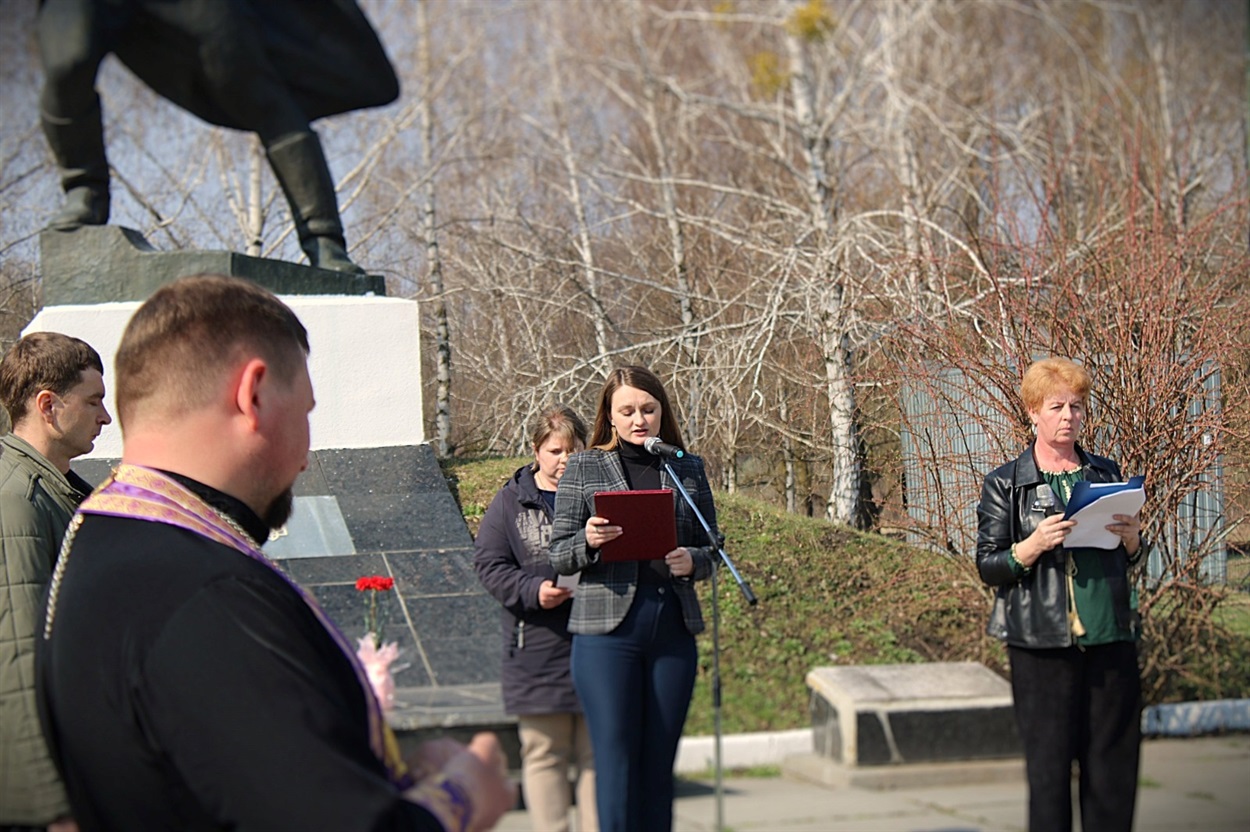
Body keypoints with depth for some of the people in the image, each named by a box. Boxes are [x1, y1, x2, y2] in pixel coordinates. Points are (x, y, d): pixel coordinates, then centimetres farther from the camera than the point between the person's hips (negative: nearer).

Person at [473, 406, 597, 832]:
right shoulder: (511, 501, 5)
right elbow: (488, 563, 2)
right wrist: (533, 591, -13)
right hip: (537, 649, 0)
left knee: (597, 752, 5)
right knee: (543, 753, 4)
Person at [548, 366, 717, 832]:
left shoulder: (688, 470, 13)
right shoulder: (583, 470, 6)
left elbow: (710, 550, 16)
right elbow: (559, 556, 5)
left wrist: (691, 562, -7)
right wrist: (589, 542, -16)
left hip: (673, 631, 3)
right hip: (606, 629, -2)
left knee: (659, 763, 5)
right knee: (615, 758, -7)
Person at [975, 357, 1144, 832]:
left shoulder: (1105, 473, 13)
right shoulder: (1005, 484, 2)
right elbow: (987, 566, 0)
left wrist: (1132, 539, -1)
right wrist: (1034, 546, -17)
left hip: (1111, 637, 3)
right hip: (1042, 642, -3)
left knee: (1114, 759, 3)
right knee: (1049, 764, -2)